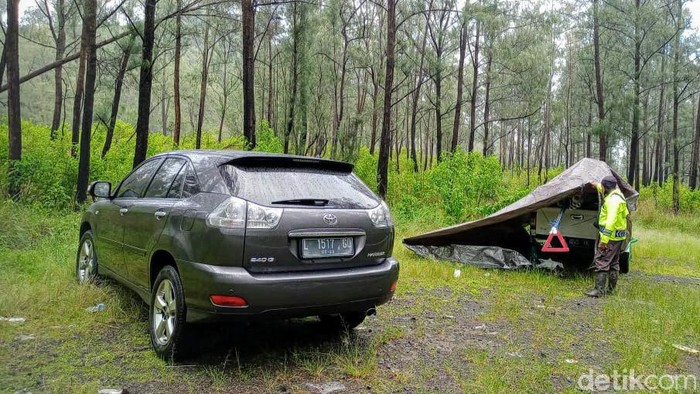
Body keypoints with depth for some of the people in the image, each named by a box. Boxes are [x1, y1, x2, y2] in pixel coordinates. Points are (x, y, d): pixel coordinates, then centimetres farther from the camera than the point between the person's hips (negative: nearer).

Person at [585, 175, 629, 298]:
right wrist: (596, 185, 51)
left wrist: (604, 239, -28)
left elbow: (611, 221, -28)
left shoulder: (613, 200, -21)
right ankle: (611, 289, 25)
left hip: (611, 236, -11)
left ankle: (599, 290, -10)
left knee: (601, 261, -9)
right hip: (619, 236, 11)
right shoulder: (616, 193, 10)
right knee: (614, 262, 16)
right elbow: (606, 191, 38)